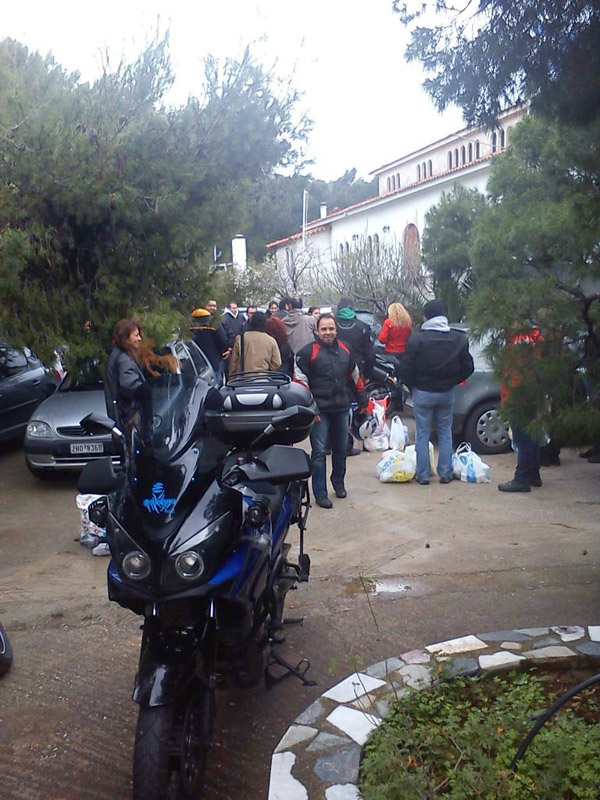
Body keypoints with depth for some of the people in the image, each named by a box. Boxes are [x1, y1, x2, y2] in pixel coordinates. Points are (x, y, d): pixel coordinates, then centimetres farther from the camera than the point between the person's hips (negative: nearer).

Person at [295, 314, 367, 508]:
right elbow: (300, 382, -10)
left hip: (341, 409, 5)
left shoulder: (345, 350, 10)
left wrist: (362, 400, 21)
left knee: (340, 449, 16)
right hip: (320, 411, -5)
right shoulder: (308, 352, -8)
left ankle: (338, 483, 36)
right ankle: (320, 494, 4)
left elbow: (354, 376, 20)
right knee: (319, 452, -4)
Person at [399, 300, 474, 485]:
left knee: (422, 435, 7)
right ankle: (445, 474, 18)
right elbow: (467, 368, 3)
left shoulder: (417, 339, -15)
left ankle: (422, 475, 11)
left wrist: (412, 386, 5)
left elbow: (406, 369, -13)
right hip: (447, 393, 3)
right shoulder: (459, 339, -1)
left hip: (423, 393, -3)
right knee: (445, 434, 14)